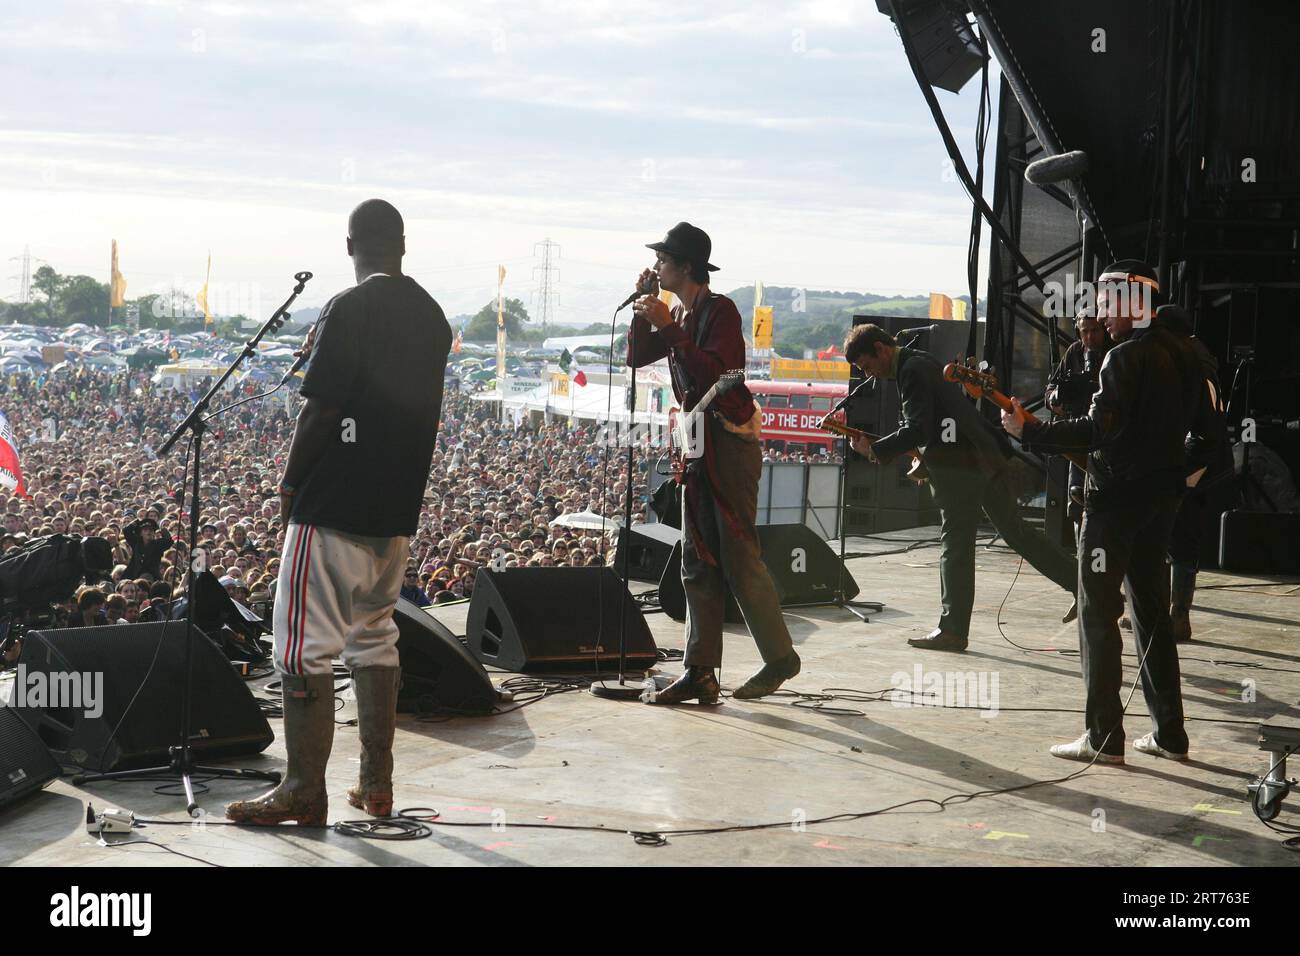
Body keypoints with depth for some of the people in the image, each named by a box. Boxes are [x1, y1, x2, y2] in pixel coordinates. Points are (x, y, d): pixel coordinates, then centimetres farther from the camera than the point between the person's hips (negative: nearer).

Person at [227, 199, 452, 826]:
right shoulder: (433, 316, 9)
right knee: (374, 637, 15)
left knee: (304, 644, -2)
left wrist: (291, 480, -4)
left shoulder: (349, 310, -15)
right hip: (399, 507, 8)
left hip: (335, 504, -8)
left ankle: (304, 791, 0)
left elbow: (321, 409, -15)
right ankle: (376, 784, 18)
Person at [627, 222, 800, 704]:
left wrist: (669, 326, -24)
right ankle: (701, 672, 7)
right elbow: (636, 357, 14)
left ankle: (780, 659, 5)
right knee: (699, 561, 6)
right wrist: (644, 306, 5)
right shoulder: (677, 315, 15)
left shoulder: (720, 310, -12)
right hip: (696, 441, 9)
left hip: (730, 441, -9)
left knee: (739, 556, -7)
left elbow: (712, 371, -25)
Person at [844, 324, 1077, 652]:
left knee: (955, 546, -4)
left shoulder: (912, 370, -13)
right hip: (984, 458, 10)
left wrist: (874, 450, -14)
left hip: (959, 467, -10)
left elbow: (917, 429, -20)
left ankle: (953, 630, 1)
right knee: (1017, 532, 14)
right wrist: (926, 460, 17)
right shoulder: (921, 362, 19)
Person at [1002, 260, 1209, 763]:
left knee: (1098, 613, -2)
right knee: (1151, 611, 14)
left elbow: (1101, 429, -24)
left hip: (1117, 496, -8)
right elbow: (1200, 422, 18)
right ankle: (1169, 733, 17)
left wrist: (1029, 430, -18)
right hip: (1163, 493, 8)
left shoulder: (1126, 357, -17)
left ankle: (1104, 736, -2)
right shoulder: (1182, 353, 10)